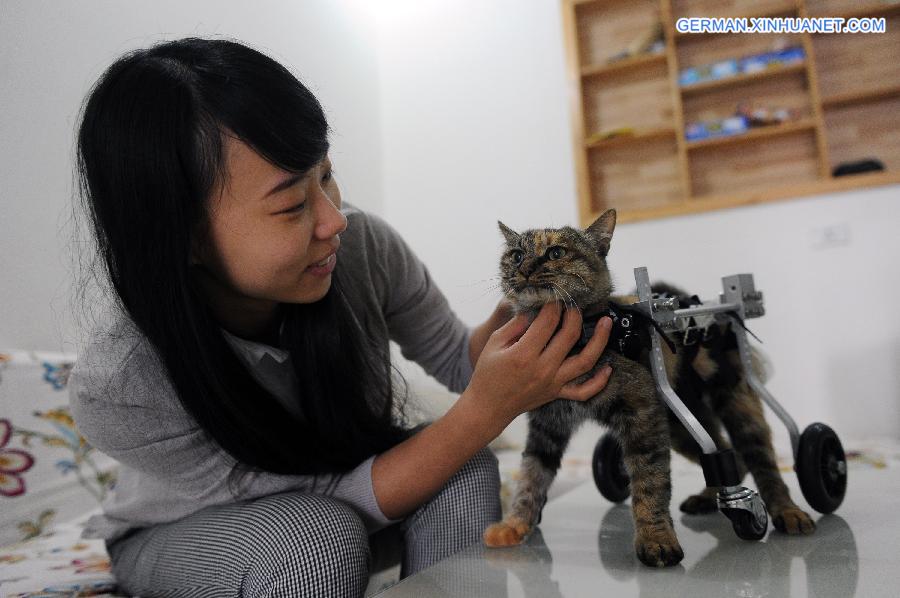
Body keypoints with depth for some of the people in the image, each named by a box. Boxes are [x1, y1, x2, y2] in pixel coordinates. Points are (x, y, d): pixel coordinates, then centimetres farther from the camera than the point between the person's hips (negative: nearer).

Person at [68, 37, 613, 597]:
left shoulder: (362, 245, -26)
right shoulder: (117, 385, -34)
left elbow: (457, 360, -10)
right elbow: (333, 502, -31)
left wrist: (520, 306, -31)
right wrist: (488, 410, -42)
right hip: (185, 533, -2)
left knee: (465, 475, -26)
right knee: (318, 534, -35)